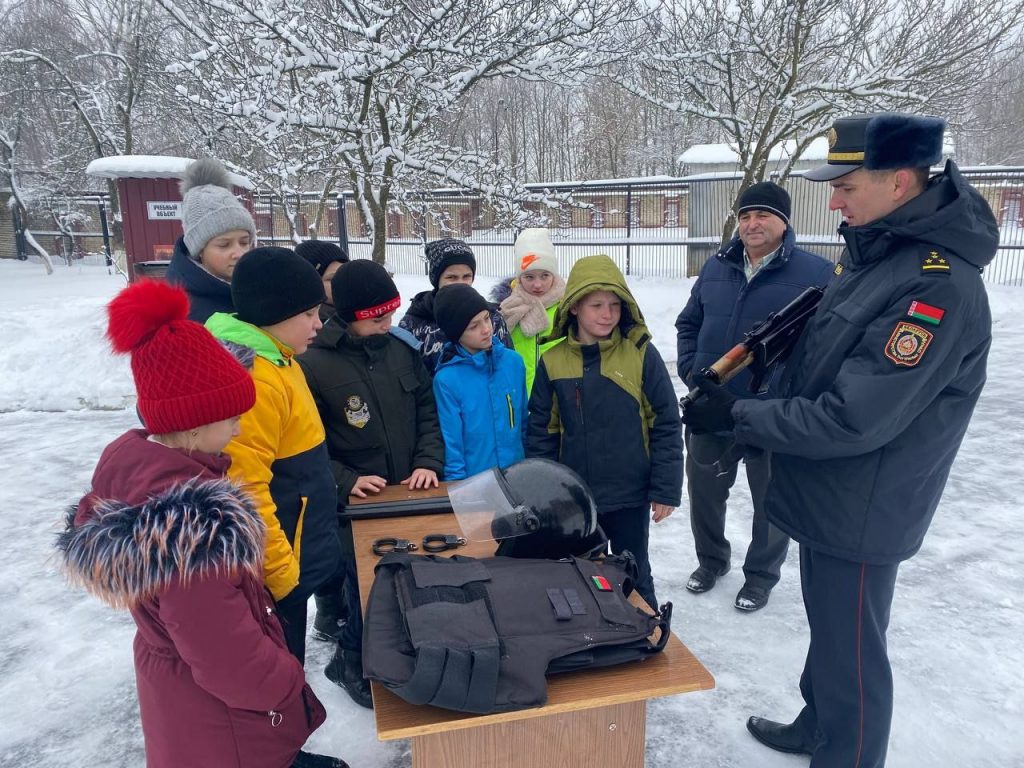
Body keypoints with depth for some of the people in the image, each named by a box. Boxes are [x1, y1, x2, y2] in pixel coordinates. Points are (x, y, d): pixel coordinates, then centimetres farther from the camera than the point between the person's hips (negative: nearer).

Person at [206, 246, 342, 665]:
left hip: (296, 554, 9)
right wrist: (280, 571, -21)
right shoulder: (252, 378, -26)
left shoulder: (275, 360, 7)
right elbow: (244, 490, -28)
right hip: (278, 570, -9)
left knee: (288, 664, 25)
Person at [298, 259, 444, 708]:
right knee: (367, 588, 6)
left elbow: (428, 413, 7)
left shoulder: (403, 352, 2)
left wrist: (428, 462, -7)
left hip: (409, 498, 5)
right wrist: (345, 482, -19)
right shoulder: (312, 364, -13)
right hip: (353, 505, -4)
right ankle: (354, 664, 33)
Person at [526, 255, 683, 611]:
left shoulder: (641, 354, -11)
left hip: (630, 494, -2)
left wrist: (666, 489, -6)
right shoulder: (553, 361, -5)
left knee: (633, 577, 17)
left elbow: (666, 425, -6)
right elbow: (541, 432, 2)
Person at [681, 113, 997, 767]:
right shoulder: (876, 252, 3)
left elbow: (852, 420, -29)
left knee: (851, 653, 11)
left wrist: (737, 416, -21)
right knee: (829, 631, 27)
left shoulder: (939, 286, -27)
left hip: (860, 513, -9)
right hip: (830, 495, 9)